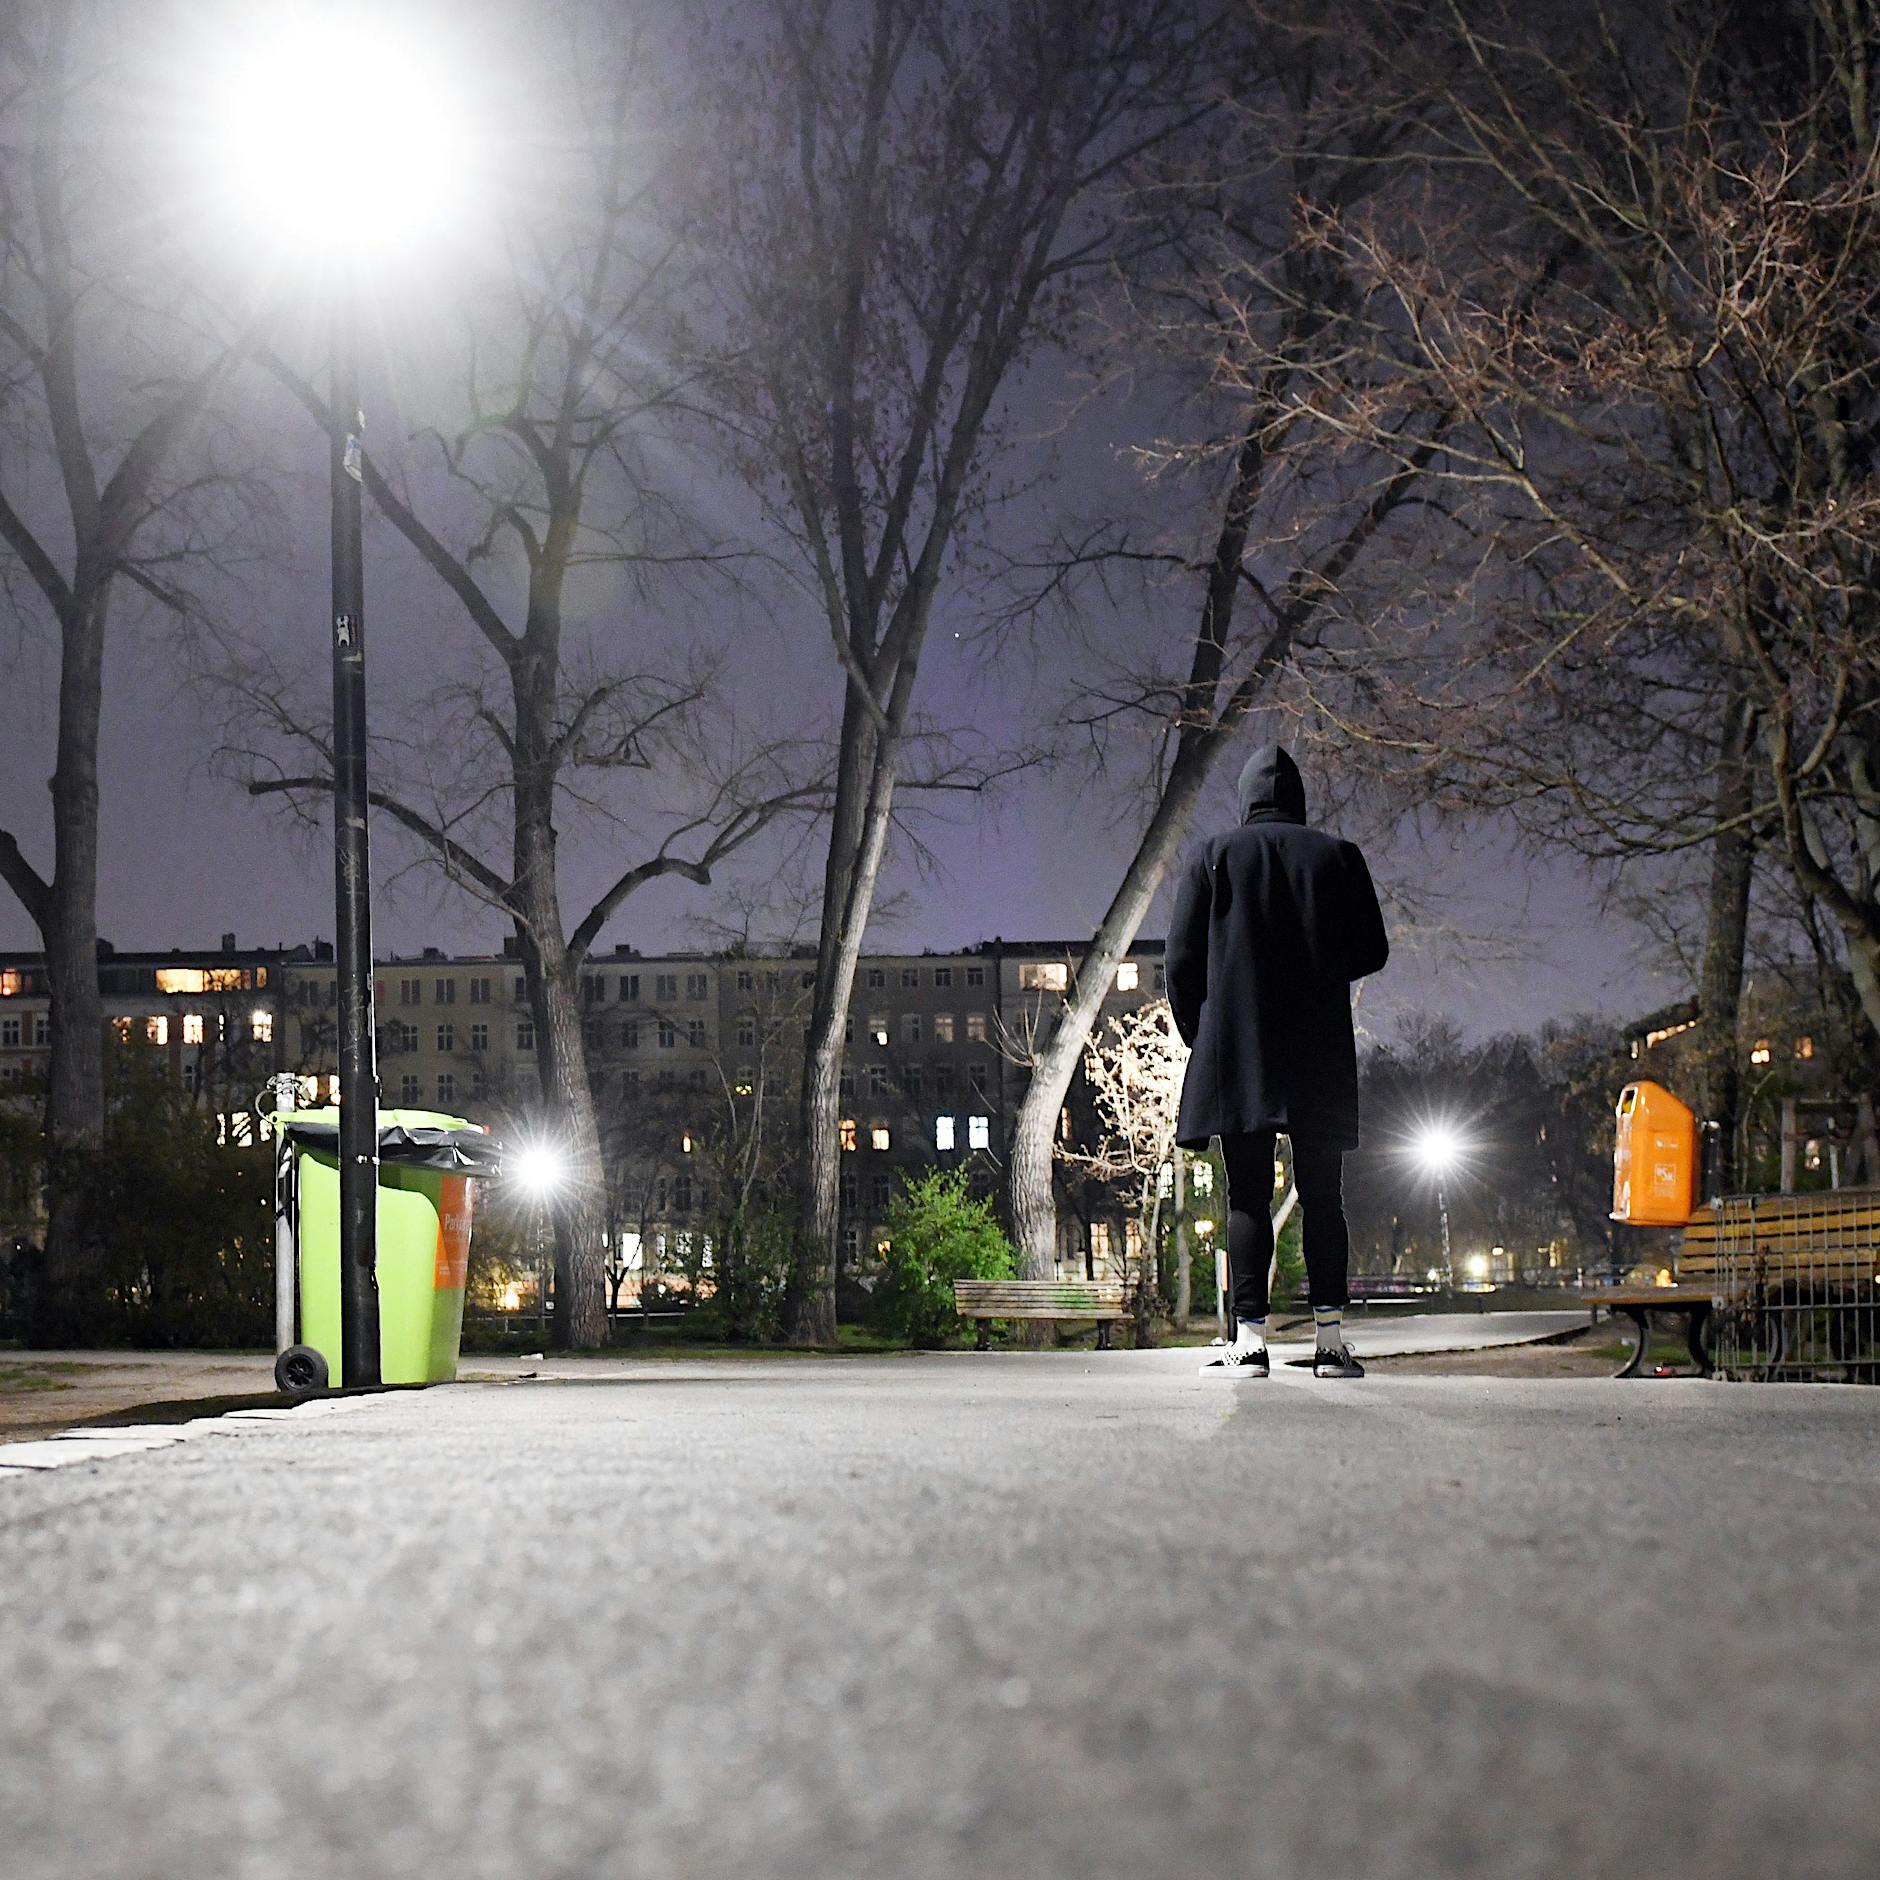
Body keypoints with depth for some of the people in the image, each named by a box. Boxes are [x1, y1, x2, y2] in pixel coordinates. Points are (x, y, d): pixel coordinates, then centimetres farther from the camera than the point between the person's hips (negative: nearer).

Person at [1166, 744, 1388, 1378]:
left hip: (1236, 1053, -1)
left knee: (1248, 1196, -1)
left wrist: (1198, 1034, 11)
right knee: (1322, 1195, 4)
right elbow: (1372, 950, 5)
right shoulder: (1338, 855, 6)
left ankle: (1249, 1341, -7)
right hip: (1321, 1055, 1)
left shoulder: (1212, 856, 3)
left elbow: (1182, 958, 0)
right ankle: (1330, 1340, -1)